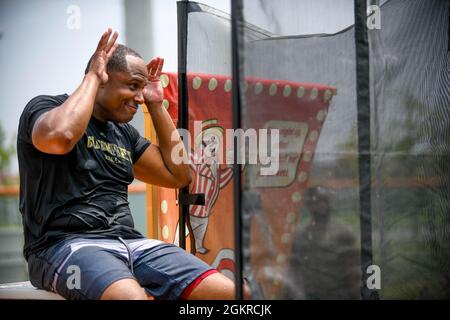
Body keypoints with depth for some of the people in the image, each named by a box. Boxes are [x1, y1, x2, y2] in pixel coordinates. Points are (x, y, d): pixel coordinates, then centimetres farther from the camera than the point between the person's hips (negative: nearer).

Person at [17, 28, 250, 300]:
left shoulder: (123, 132, 21)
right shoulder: (46, 107, 2)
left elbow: (179, 175, 21)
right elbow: (60, 137, -24)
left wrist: (156, 105, 19)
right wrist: (92, 77, -8)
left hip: (130, 242, 7)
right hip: (66, 244, -6)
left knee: (236, 294, -13)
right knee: (134, 297, -40)